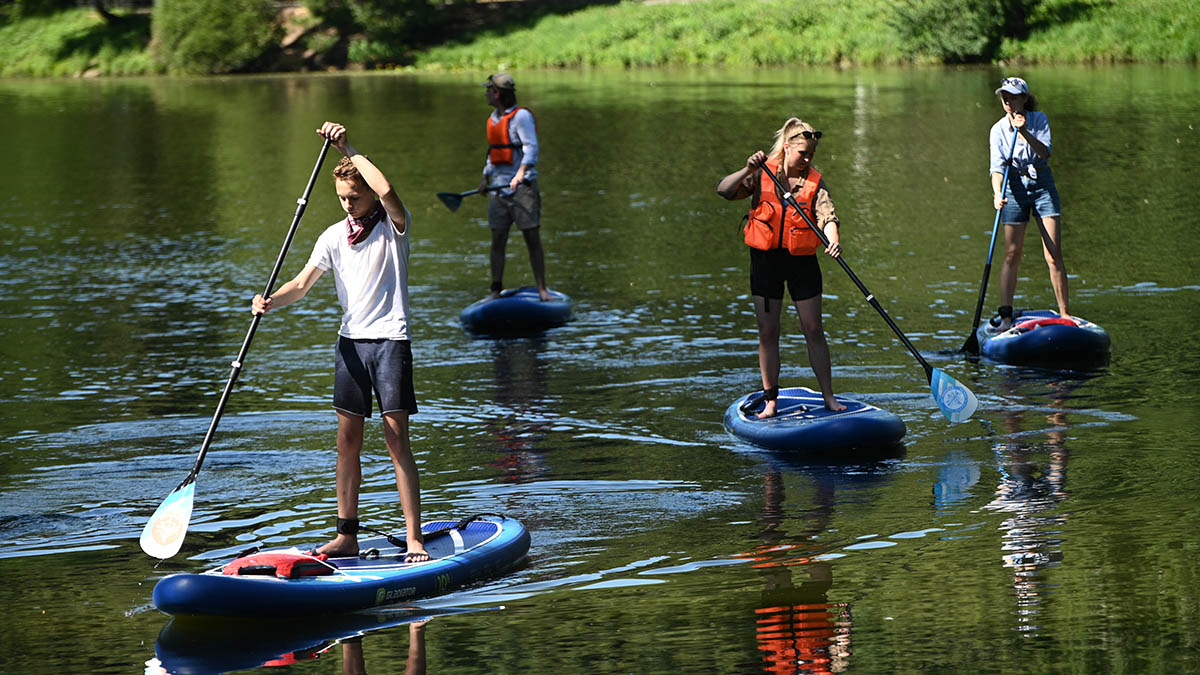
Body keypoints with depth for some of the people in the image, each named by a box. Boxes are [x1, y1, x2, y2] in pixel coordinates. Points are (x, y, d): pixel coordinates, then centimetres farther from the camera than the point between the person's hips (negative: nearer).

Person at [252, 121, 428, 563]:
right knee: (347, 440, 6)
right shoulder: (334, 236, 9)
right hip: (351, 340, 5)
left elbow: (387, 193, -27)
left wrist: (349, 150, -22)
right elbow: (303, 283, 5)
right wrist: (270, 301, -14)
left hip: (390, 339, -5)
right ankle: (347, 536, 12)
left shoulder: (393, 226, -5)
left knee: (397, 440, -8)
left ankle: (414, 540, -8)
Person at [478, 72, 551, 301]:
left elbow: (531, 148, -21)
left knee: (532, 238, -6)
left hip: (523, 186, -7)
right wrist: (485, 177, 26)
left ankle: (542, 289, -3)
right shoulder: (493, 118, 17)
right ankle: (496, 290, 9)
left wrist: (521, 173, -34)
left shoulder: (521, 116, -9)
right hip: (499, 188, 7)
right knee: (498, 240, 5)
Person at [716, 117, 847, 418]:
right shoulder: (762, 174, -3)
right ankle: (770, 401, 11)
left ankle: (828, 396, 10)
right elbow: (724, 190, -10)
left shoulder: (814, 181, -1)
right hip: (766, 259, 0)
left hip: (802, 260, 0)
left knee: (813, 330, 1)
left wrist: (834, 240, -36)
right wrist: (747, 170, -25)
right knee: (767, 332, 3)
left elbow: (827, 215, -16)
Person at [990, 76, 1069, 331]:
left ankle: (1065, 313, 2)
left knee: (1054, 255, -5)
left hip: (1043, 186, -1)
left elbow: (1045, 153, -17)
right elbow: (997, 166, -10)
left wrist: (1024, 132, -31)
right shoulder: (999, 129, -1)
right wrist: (997, 194, -28)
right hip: (1015, 188, 1)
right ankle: (1005, 316, -2)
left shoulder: (1039, 119, -4)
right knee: (1011, 255, -3)